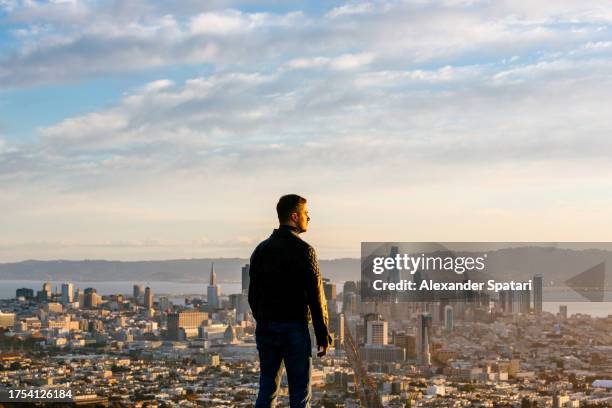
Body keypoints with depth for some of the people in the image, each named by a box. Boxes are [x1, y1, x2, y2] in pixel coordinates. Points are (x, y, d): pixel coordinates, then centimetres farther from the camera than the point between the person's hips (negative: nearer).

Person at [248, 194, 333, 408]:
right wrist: (323, 335, -8)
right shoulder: (303, 250, -10)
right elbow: (316, 296, -13)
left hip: (265, 328, 6)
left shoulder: (261, 249, 9)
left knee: (266, 391, 11)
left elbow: (253, 294, 12)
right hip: (294, 329, -6)